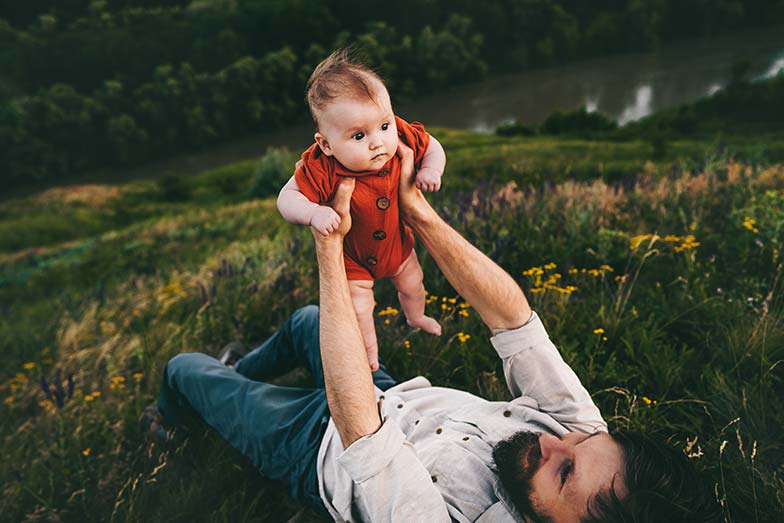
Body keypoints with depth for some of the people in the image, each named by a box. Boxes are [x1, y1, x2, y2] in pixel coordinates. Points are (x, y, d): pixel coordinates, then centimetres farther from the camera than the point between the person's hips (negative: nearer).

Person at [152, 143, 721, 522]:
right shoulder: (582, 430, -29)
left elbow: (358, 425, -47)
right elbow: (510, 313, -29)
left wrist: (329, 247, -44)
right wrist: (418, 210, -34)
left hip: (315, 442, -4)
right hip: (392, 395, 5)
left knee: (184, 365, 13)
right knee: (305, 319, 24)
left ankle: (179, 406, 51)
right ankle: (241, 373, 54)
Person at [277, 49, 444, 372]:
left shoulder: (400, 138, -27)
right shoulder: (320, 169, -40)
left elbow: (432, 146, -7)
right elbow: (287, 198, -32)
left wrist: (430, 170, -25)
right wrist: (314, 213, -49)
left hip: (395, 241, 5)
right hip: (351, 255, -4)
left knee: (412, 284, 28)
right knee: (359, 309, 6)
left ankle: (416, 317, 65)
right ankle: (371, 355, 41)